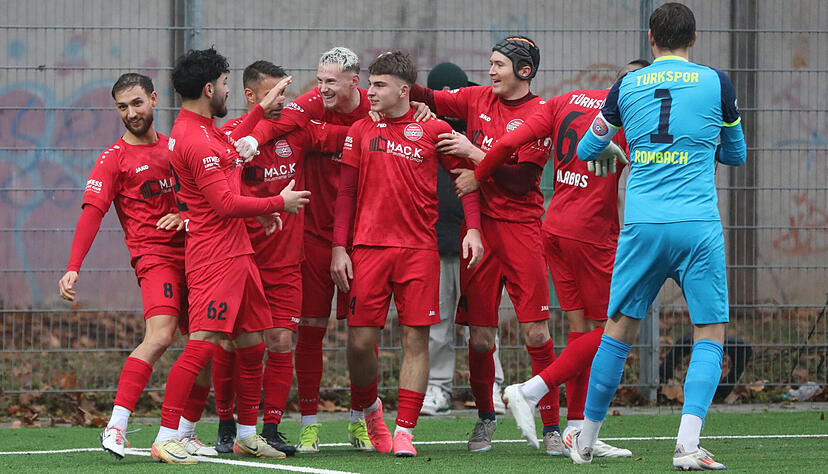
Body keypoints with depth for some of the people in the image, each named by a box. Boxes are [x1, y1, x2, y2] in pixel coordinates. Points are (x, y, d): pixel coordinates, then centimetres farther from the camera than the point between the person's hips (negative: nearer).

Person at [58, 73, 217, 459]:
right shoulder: (114, 158, -1)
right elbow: (92, 213, -9)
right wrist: (73, 268, -21)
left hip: (193, 256, 6)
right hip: (154, 256, -6)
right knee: (159, 337, -26)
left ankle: (185, 433, 16)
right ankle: (116, 427, -29)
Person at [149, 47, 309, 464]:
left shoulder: (198, 129, 14)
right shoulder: (197, 140, -19)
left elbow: (227, 153, 37)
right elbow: (226, 203, -20)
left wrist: (261, 110, 37)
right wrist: (280, 203, -9)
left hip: (235, 252, 10)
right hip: (214, 254, -10)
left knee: (252, 343, 13)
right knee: (203, 344, -15)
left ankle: (247, 434, 22)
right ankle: (165, 439, -17)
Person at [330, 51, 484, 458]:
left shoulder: (433, 130, 4)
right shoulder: (360, 131, 9)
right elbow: (346, 192, 11)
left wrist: (473, 229, -2)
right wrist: (339, 247, 2)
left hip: (419, 249, -1)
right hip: (368, 248, 1)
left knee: (416, 339, -5)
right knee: (360, 341, -3)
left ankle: (404, 431, -1)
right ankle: (370, 409, 24)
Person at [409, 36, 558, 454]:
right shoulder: (478, 99, 10)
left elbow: (520, 181, -11)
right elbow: (430, 101, 13)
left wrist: (473, 153, -13)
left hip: (519, 227, -4)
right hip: (478, 223, 4)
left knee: (536, 331, -8)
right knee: (479, 335, 4)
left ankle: (551, 428, -2)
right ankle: (485, 418, 22)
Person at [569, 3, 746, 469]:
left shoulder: (627, 87, 9)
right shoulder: (716, 83, 4)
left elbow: (586, 150, 20)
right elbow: (736, 154, 18)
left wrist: (616, 149, 42)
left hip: (642, 225, 2)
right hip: (699, 225, -2)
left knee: (620, 330, 12)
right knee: (711, 335, 3)